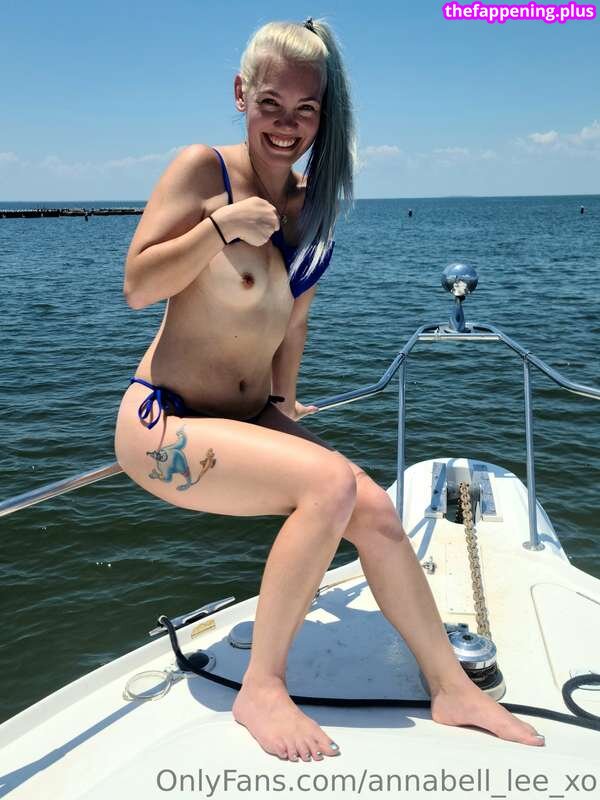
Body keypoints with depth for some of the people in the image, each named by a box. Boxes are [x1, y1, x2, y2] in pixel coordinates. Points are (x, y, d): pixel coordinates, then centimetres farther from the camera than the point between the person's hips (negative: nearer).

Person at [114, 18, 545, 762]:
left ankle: (451, 688, 10)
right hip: (164, 424, -6)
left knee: (375, 510, -8)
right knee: (328, 483, -26)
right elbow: (137, 287, -14)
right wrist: (223, 225, -25)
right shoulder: (204, 168, -10)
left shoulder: (313, 200, 8)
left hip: (250, 419, 6)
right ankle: (261, 688, -10)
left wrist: (282, 401, 17)